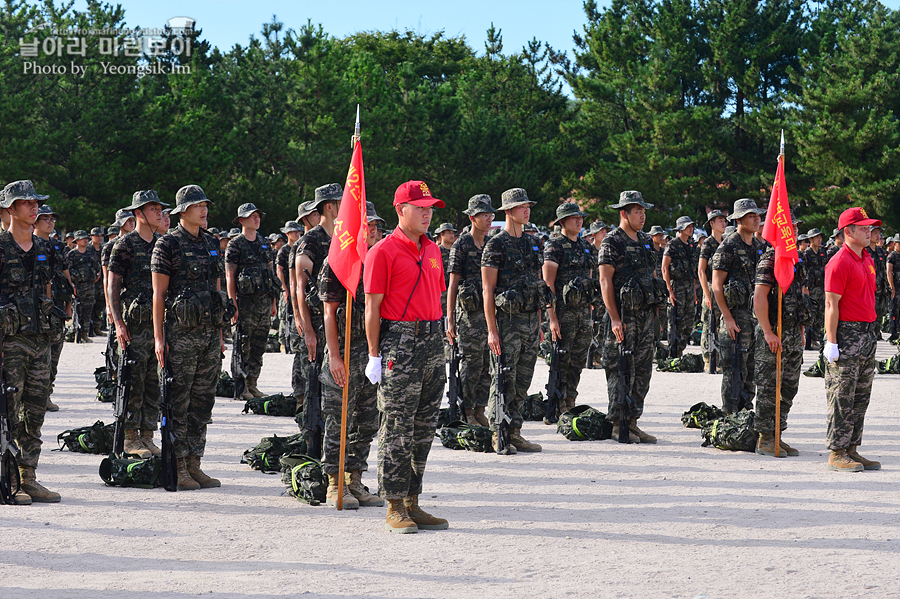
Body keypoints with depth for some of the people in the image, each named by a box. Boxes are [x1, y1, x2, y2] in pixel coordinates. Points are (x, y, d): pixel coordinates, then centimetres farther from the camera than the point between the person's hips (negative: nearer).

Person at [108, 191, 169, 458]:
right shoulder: (125, 244, -3)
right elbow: (112, 284, -5)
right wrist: (118, 321, -13)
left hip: (161, 320, 6)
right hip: (135, 322, -6)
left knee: (155, 381, 7)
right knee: (133, 381, -4)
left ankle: (147, 435, 14)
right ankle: (130, 438, 2)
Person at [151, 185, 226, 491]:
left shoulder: (211, 243, 14)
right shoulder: (168, 244, -5)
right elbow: (158, 295, -7)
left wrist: (219, 335, 16)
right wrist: (159, 337, -12)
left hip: (210, 332, 6)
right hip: (181, 332, -6)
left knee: (202, 402, 8)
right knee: (178, 403, -2)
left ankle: (194, 465, 15)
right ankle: (177, 469, 3)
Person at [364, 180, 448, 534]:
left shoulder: (432, 250, 16)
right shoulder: (384, 251, -7)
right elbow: (372, 307, -9)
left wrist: (437, 342, 17)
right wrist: (374, 355, -12)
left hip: (432, 341, 8)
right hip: (399, 342, -8)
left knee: (424, 427, 10)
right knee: (398, 428, -4)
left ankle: (412, 504, 18)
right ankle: (394, 508, 2)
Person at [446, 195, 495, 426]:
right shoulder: (461, 245, -4)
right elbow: (453, 285, -6)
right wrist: (450, 320, -10)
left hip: (490, 311, 6)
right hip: (470, 312, -6)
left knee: (489, 365, 6)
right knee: (471, 364, -4)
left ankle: (480, 411, 13)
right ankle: (467, 414, 4)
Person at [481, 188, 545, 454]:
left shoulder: (533, 243, 15)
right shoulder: (495, 245, -7)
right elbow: (487, 290, -10)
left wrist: (538, 323, 16)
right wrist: (492, 330, -16)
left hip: (531, 319, 7)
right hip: (508, 319, -7)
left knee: (523, 380, 9)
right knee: (504, 379, -4)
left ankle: (514, 432, 15)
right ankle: (498, 435, 2)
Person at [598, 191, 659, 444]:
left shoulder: (646, 241, 15)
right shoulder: (612, 243, -8)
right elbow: (605, 282, -13)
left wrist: (655, 311, 15)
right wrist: (615, 319, -19)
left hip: (646, 315, 8)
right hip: (623, 316, -8)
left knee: (642, 370, 8)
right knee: (621, 371, -4)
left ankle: (632, 421, 14)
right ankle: (618, 425, 2)